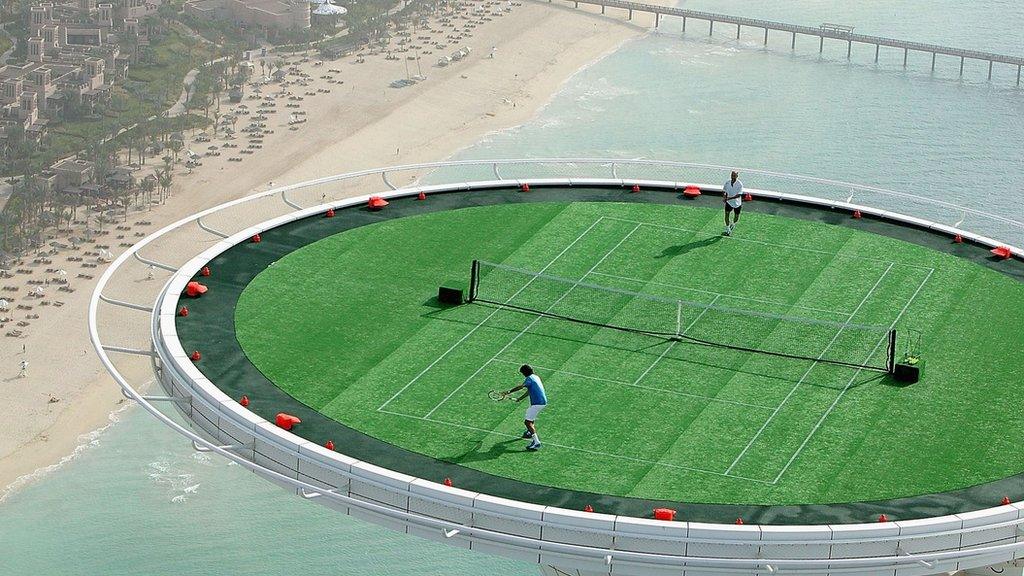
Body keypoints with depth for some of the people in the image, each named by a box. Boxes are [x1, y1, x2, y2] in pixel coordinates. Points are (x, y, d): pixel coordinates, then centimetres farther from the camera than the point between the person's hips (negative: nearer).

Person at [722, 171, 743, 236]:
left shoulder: (740, 184, -20)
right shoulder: (727, 183, -7)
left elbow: (739, 195, -25)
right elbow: (724, 191, 7)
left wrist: (729, 198, -33)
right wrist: (724, 196, -14)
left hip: (737, 203, -2)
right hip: (729, 202, 2)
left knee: (736, 217, 12)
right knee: (726, 214, -15)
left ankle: (733, 224, 47)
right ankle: (727, 230, -6)